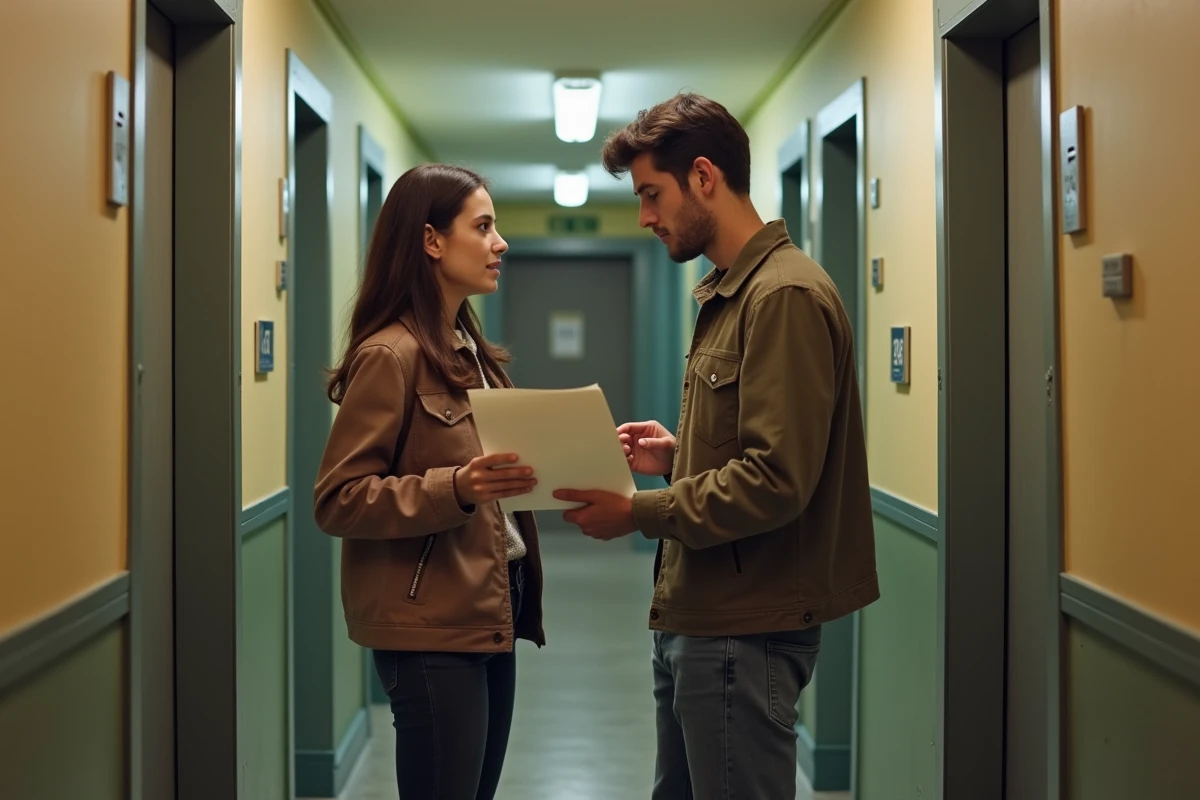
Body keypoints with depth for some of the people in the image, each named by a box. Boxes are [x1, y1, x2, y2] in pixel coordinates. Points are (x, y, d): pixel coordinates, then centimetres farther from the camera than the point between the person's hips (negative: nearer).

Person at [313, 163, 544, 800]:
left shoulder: (467, 349, 15)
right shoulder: (390, 355, -13)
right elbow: (337, 499, -17)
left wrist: (519, 475, 7)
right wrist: (455, 489, -27)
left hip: (490, 615, 9)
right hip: (431, 629, -9)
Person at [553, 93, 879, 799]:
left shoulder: (785, 296, -16)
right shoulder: (728, 294, 15)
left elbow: (777, 480, -23)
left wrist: (638, 514, -17)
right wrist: (677, 456, 5)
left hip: (744, 633, -10)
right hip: (695, 621, 10)